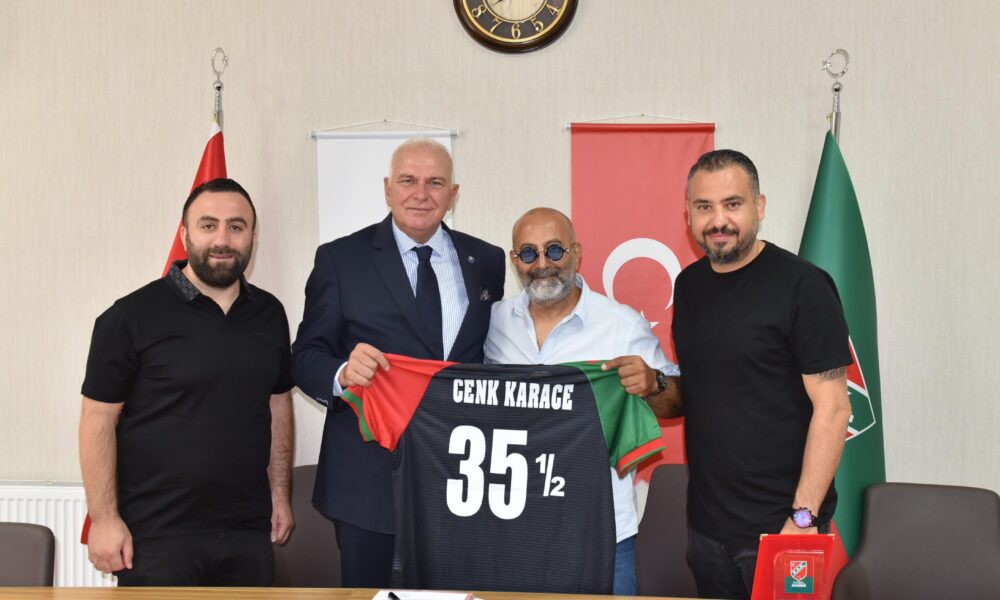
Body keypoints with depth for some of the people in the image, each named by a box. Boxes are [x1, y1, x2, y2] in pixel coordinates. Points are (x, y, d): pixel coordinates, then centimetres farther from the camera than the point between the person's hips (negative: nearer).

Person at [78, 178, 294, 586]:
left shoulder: (269, 313, 6)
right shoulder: (132, 316, -8)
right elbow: (98, 420, -7)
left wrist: (280, 495, 11)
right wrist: (104, 519, -10)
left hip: (249, 531, 5)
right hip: (154, 536, -4)